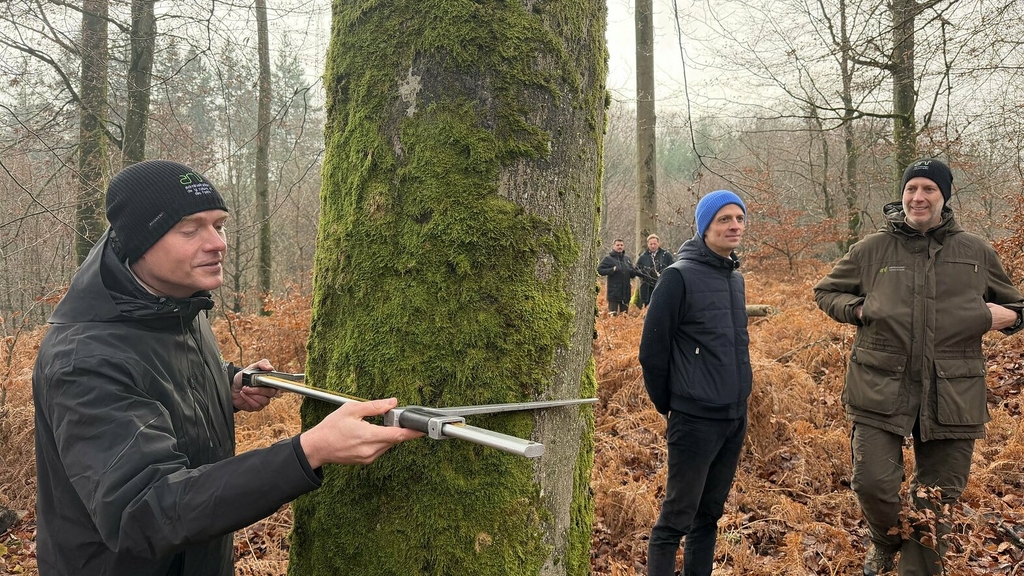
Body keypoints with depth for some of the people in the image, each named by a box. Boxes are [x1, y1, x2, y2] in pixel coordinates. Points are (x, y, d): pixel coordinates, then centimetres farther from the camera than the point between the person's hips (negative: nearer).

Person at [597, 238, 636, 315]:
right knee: (613, 314, -4)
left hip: (626, 292, 5)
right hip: (613, 293, -5)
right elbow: (600, 270, -9)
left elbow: (633, 274, 16)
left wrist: (633, 271, -8)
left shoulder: (627, 259, 14)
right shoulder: (608, 259, -1)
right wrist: (612, 270, -20)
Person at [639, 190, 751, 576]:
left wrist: (738, 396, 18)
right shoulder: (680, 276, -12)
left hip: (736, 418, 7)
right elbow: (652, 350, -11)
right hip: (695, 420, -7)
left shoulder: (735, 278, 10)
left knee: (710, 514, 15)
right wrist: (667, 406, -3)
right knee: (675, 519, 0)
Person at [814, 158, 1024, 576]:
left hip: (952, 395, 1)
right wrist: (858, 309, -4)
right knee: (873, 483, -6)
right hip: (880, 387, -1)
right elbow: (826, 292, 16)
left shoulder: (976, 252, 7)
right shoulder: (872, 249, 4)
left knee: (934, 501, 7)